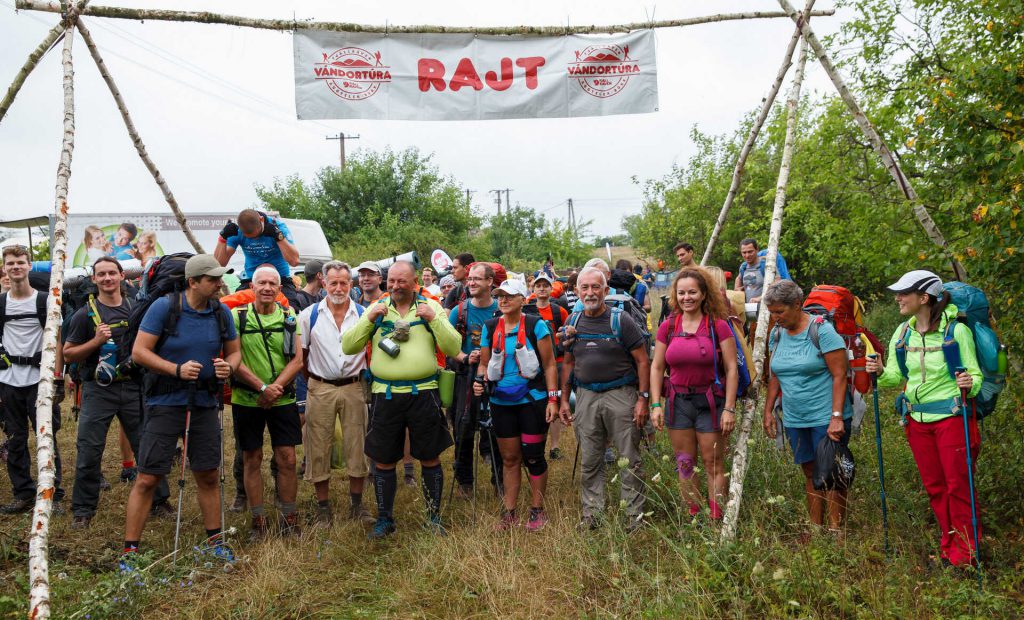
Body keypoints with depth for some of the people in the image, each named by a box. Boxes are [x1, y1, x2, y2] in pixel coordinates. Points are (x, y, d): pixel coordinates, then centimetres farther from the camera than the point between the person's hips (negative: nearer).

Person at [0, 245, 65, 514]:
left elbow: (56, 341, -1)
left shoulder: (45, 301, -1)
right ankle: (23, 494, 18)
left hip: (39, 379, -3)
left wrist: (56, 378, -7)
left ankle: (54, 494, 7)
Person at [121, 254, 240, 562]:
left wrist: (229, 366, -10)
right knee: (147, 479, -2)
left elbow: (234, 351, 13)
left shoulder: (222, 312, 2)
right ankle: (129, 551, 10)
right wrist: (177, 369, -23)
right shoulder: (164, 307, -11)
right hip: (165, 402, -4)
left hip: (205, 404, 4)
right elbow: (139, 352, -11)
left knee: (208, 476, 13)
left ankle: (215, 540, 28)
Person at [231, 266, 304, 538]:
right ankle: (258, 520, 19)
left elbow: (297, 360, -2)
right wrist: (262, 387, -18)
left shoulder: (289, 317, 3)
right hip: (246, 400, -1)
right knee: (252, 459, 7)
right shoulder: (238, 316, -3)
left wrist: (276, 388, -15)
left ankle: (289, 518, 17)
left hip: (283, 400, 1)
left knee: (287, 459, 3)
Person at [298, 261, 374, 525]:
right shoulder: (309, 315, 0)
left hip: (354, 387, 1)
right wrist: (311, 381, 5)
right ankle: (323, 506, 18)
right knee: (319, 448, 5)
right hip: (320, 389, 0)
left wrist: (366, 377, 5)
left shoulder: (364, 314, 1)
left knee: (357, 446, 6)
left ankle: (357, 503, 20)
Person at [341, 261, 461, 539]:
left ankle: (434, 517, 25)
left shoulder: (431, 307, 2)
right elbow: (348, 347, 1)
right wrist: (368, 319, -12)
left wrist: (433, 319, -18)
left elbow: (453, 348, -6)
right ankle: (385, 519, 27)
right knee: (384, 461, 10)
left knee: (430, 458, 8)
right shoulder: (376, 308, 6)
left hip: (423, 393, -1)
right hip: (385, 394, 1)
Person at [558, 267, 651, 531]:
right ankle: (592, 514, 21)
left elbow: (642, 361, -4)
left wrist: (643, 398, -10)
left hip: (620, 394, -4)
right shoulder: (573, 324, 10)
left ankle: (634, 514, 12)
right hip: (586, 396, 4)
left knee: (630, 459, 0)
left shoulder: (620, 320, -4)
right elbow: (568, 363, 17)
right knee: (589, 461, 10)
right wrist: (564, 399, 12)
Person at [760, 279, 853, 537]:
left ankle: (836, 532, 9)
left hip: (826, 418, -6)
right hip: (794, 419, 6)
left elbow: (839, 376, -15)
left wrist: (836, 417, -19)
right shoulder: (776, 334, 7)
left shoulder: (822, 330, -13)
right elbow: (775, 377, 16)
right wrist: (768, 411, 11)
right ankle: (815, 528, 19)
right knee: (810, 474, 12)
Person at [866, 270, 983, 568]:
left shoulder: (956, 330, -12)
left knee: (958, 485, 1)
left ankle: (965, 551, 16)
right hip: (917, 419, 5)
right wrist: (880, 372, -13)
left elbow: (975, 374, -7)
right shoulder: (902, 333, 4)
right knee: (934, 486, 13)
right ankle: (948, 544, 29)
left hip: (952, 416, -5)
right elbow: (896, 376, 8)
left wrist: (970, 384, -29)